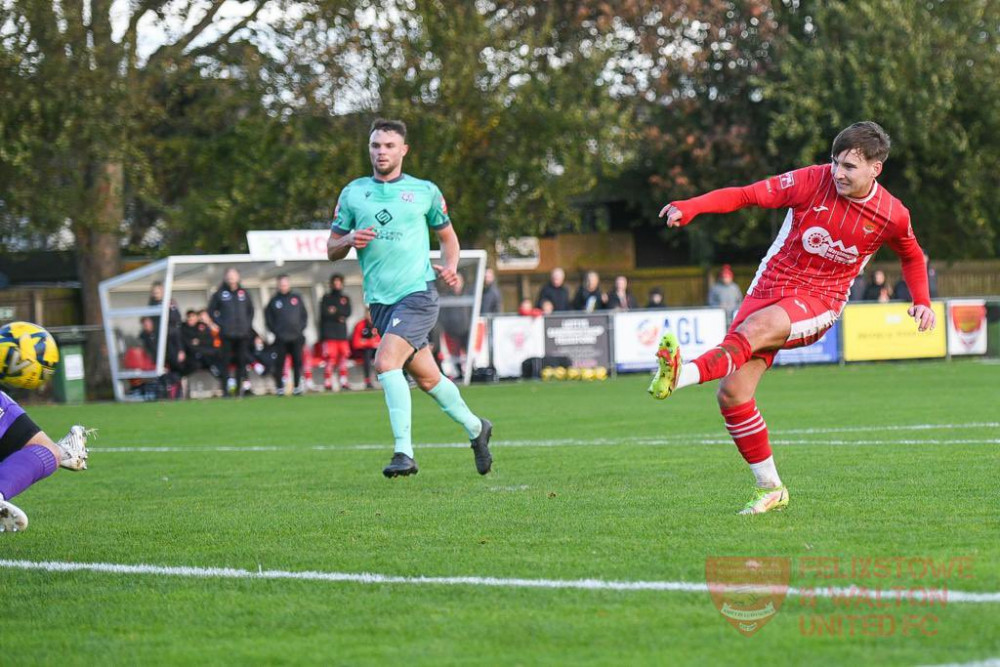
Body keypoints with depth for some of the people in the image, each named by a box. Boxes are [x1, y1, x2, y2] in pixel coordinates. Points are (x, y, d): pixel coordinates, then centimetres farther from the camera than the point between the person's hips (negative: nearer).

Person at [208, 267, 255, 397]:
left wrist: (248, 323, 8)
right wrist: (219, 323, -4)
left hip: (243, 333, 3)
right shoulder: (220, 294, 1)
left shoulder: (244, 293, 10)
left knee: (242, 362, 3)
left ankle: (241, 388, 10)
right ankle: (226, 389, -3)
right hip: (227, 334, -3)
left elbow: (251, 310, 20)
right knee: (225, 362, -5)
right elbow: (211, 310, 6)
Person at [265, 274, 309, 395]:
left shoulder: (297, 298, 9)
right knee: (280, 363, -3)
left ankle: (297, 386, 7)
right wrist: (274, 330, -4)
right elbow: (268, 317, 5)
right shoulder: (274, 300, 5)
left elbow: (304, 315, 12)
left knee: (297, 362, 0)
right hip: (281, 338, -1)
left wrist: (301, 328, 1)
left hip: (296, 337, 1)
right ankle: (279, 388, 2)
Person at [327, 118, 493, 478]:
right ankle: (475, 428, 34)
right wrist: (349, 239, -10)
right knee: (426, 378, 10)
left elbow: (447, 235, 16)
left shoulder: (424, 191, 3)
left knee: (386, 362, -24)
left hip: (418, 293, -4)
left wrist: (450, 265, -4)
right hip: (380, 300, 4)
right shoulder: (353, 193, 9)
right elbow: (331, 250, 12)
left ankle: (404, 452, -23)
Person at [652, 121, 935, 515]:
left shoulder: (892, 216, -1)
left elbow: (912, 257, 22)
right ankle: (769, 488, 6)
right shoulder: (814, 181, -6)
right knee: (731, 393, -9)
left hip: (818, 303, -2)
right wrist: (691, 207, -22)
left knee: (756, 328, -37)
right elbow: (748, 195, -8)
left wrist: (922, 302, 10)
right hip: (770, 287, 2)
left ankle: (682, 376, -60)